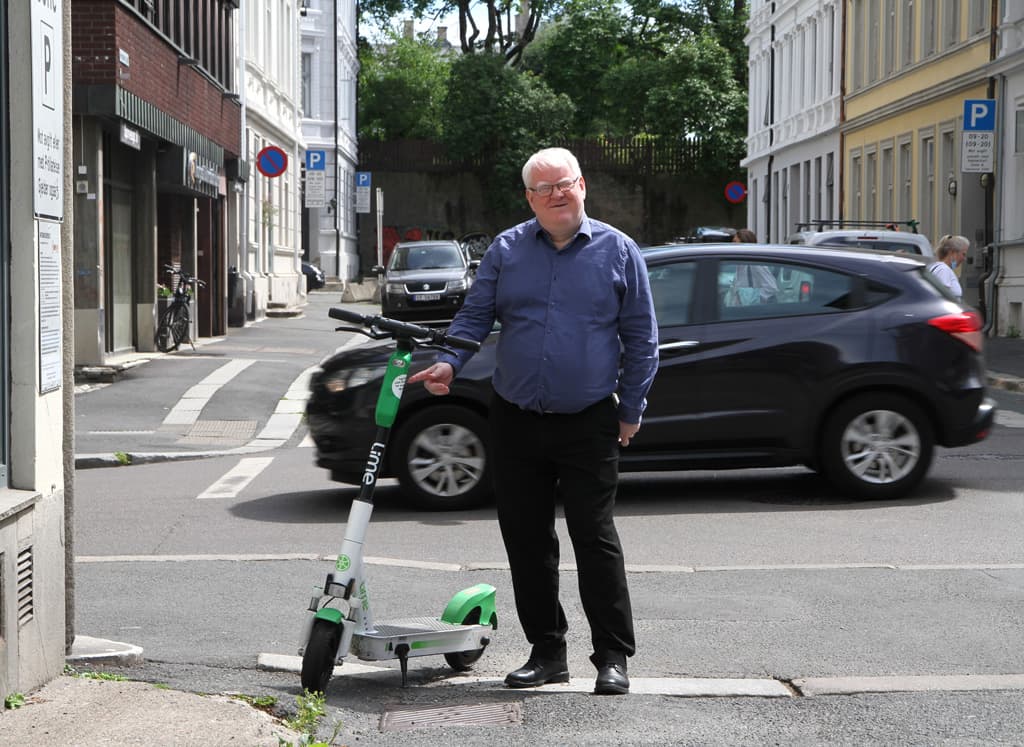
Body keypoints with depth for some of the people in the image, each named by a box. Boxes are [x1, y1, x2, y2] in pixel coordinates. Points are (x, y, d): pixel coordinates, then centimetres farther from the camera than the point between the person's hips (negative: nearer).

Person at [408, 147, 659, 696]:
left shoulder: (617, 251, 2)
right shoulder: (506, 250, 7)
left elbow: (641, 339, 5)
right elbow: (475, 315, 9)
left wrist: (631, 409, 2)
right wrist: (450, 362, -10)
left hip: (589, 424, -3)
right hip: (516, 421, 3)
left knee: (594, 537, -3)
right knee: (526, 540, 6)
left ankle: (613, 656, 5)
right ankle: (546, 651, 18)